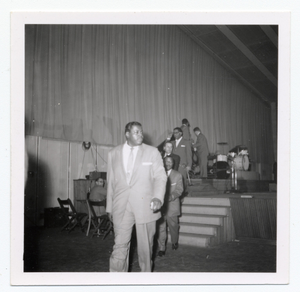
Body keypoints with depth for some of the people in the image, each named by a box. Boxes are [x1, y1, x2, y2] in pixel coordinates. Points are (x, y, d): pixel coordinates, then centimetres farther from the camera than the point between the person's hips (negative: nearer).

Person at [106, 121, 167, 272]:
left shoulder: (152, 152, 4)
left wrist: (158, 197, -18)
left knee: (145, 247, 9)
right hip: (121, 208, 1)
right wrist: (109, 207, 11)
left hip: (145, 206, 0)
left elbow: (160, 177, -1)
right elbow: (110, 181, 12)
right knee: (120, 246, -2)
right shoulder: (113, 153, 9)